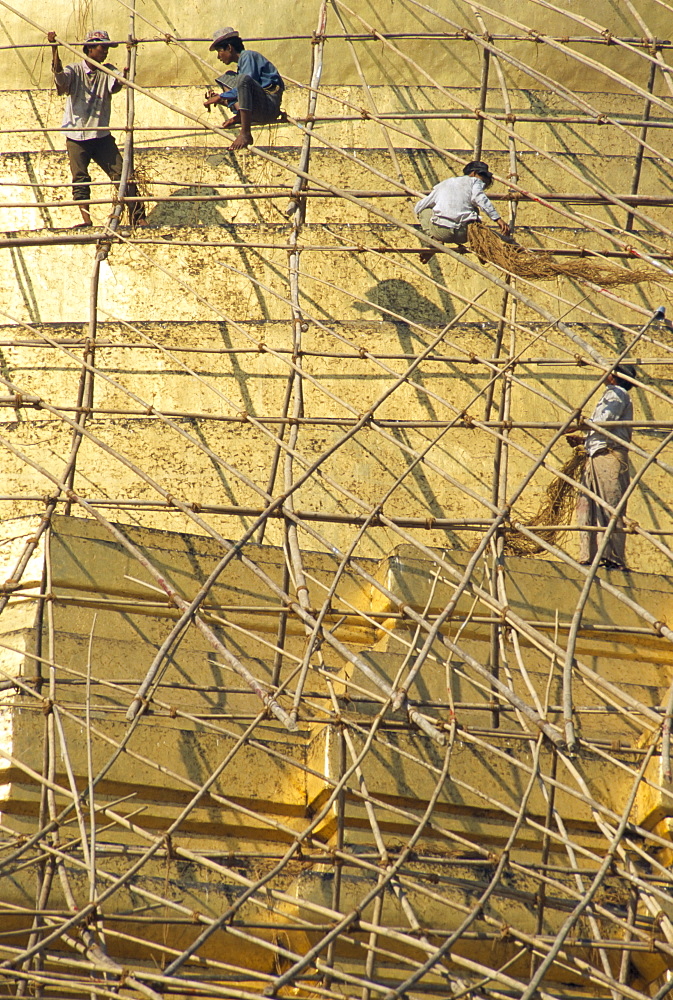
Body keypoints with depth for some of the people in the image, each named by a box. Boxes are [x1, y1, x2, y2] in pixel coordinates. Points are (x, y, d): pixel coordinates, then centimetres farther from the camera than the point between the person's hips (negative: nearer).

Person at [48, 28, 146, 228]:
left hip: (102, 136, 2)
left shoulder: (107, 71, 5)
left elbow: (115, 86, -15)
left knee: (122, 175, -5)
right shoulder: (74, 71, 0)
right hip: (77, 137, -2)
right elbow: (59, 75, -22)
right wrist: (54, 48, -35)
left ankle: (138, 217, -5)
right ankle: (86, 218, -4)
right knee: (80, 179, -5)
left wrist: (123, 77, -39)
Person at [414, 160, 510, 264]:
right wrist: (497, 219, -18)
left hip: (440, 232, 2)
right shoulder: (474, 181, 12)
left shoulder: (443, 184, 23)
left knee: (424, 211, 30)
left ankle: (436, 240, 7)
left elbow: (418, 208, 24)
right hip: (463, 234, -1)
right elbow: (479, 198, -11)